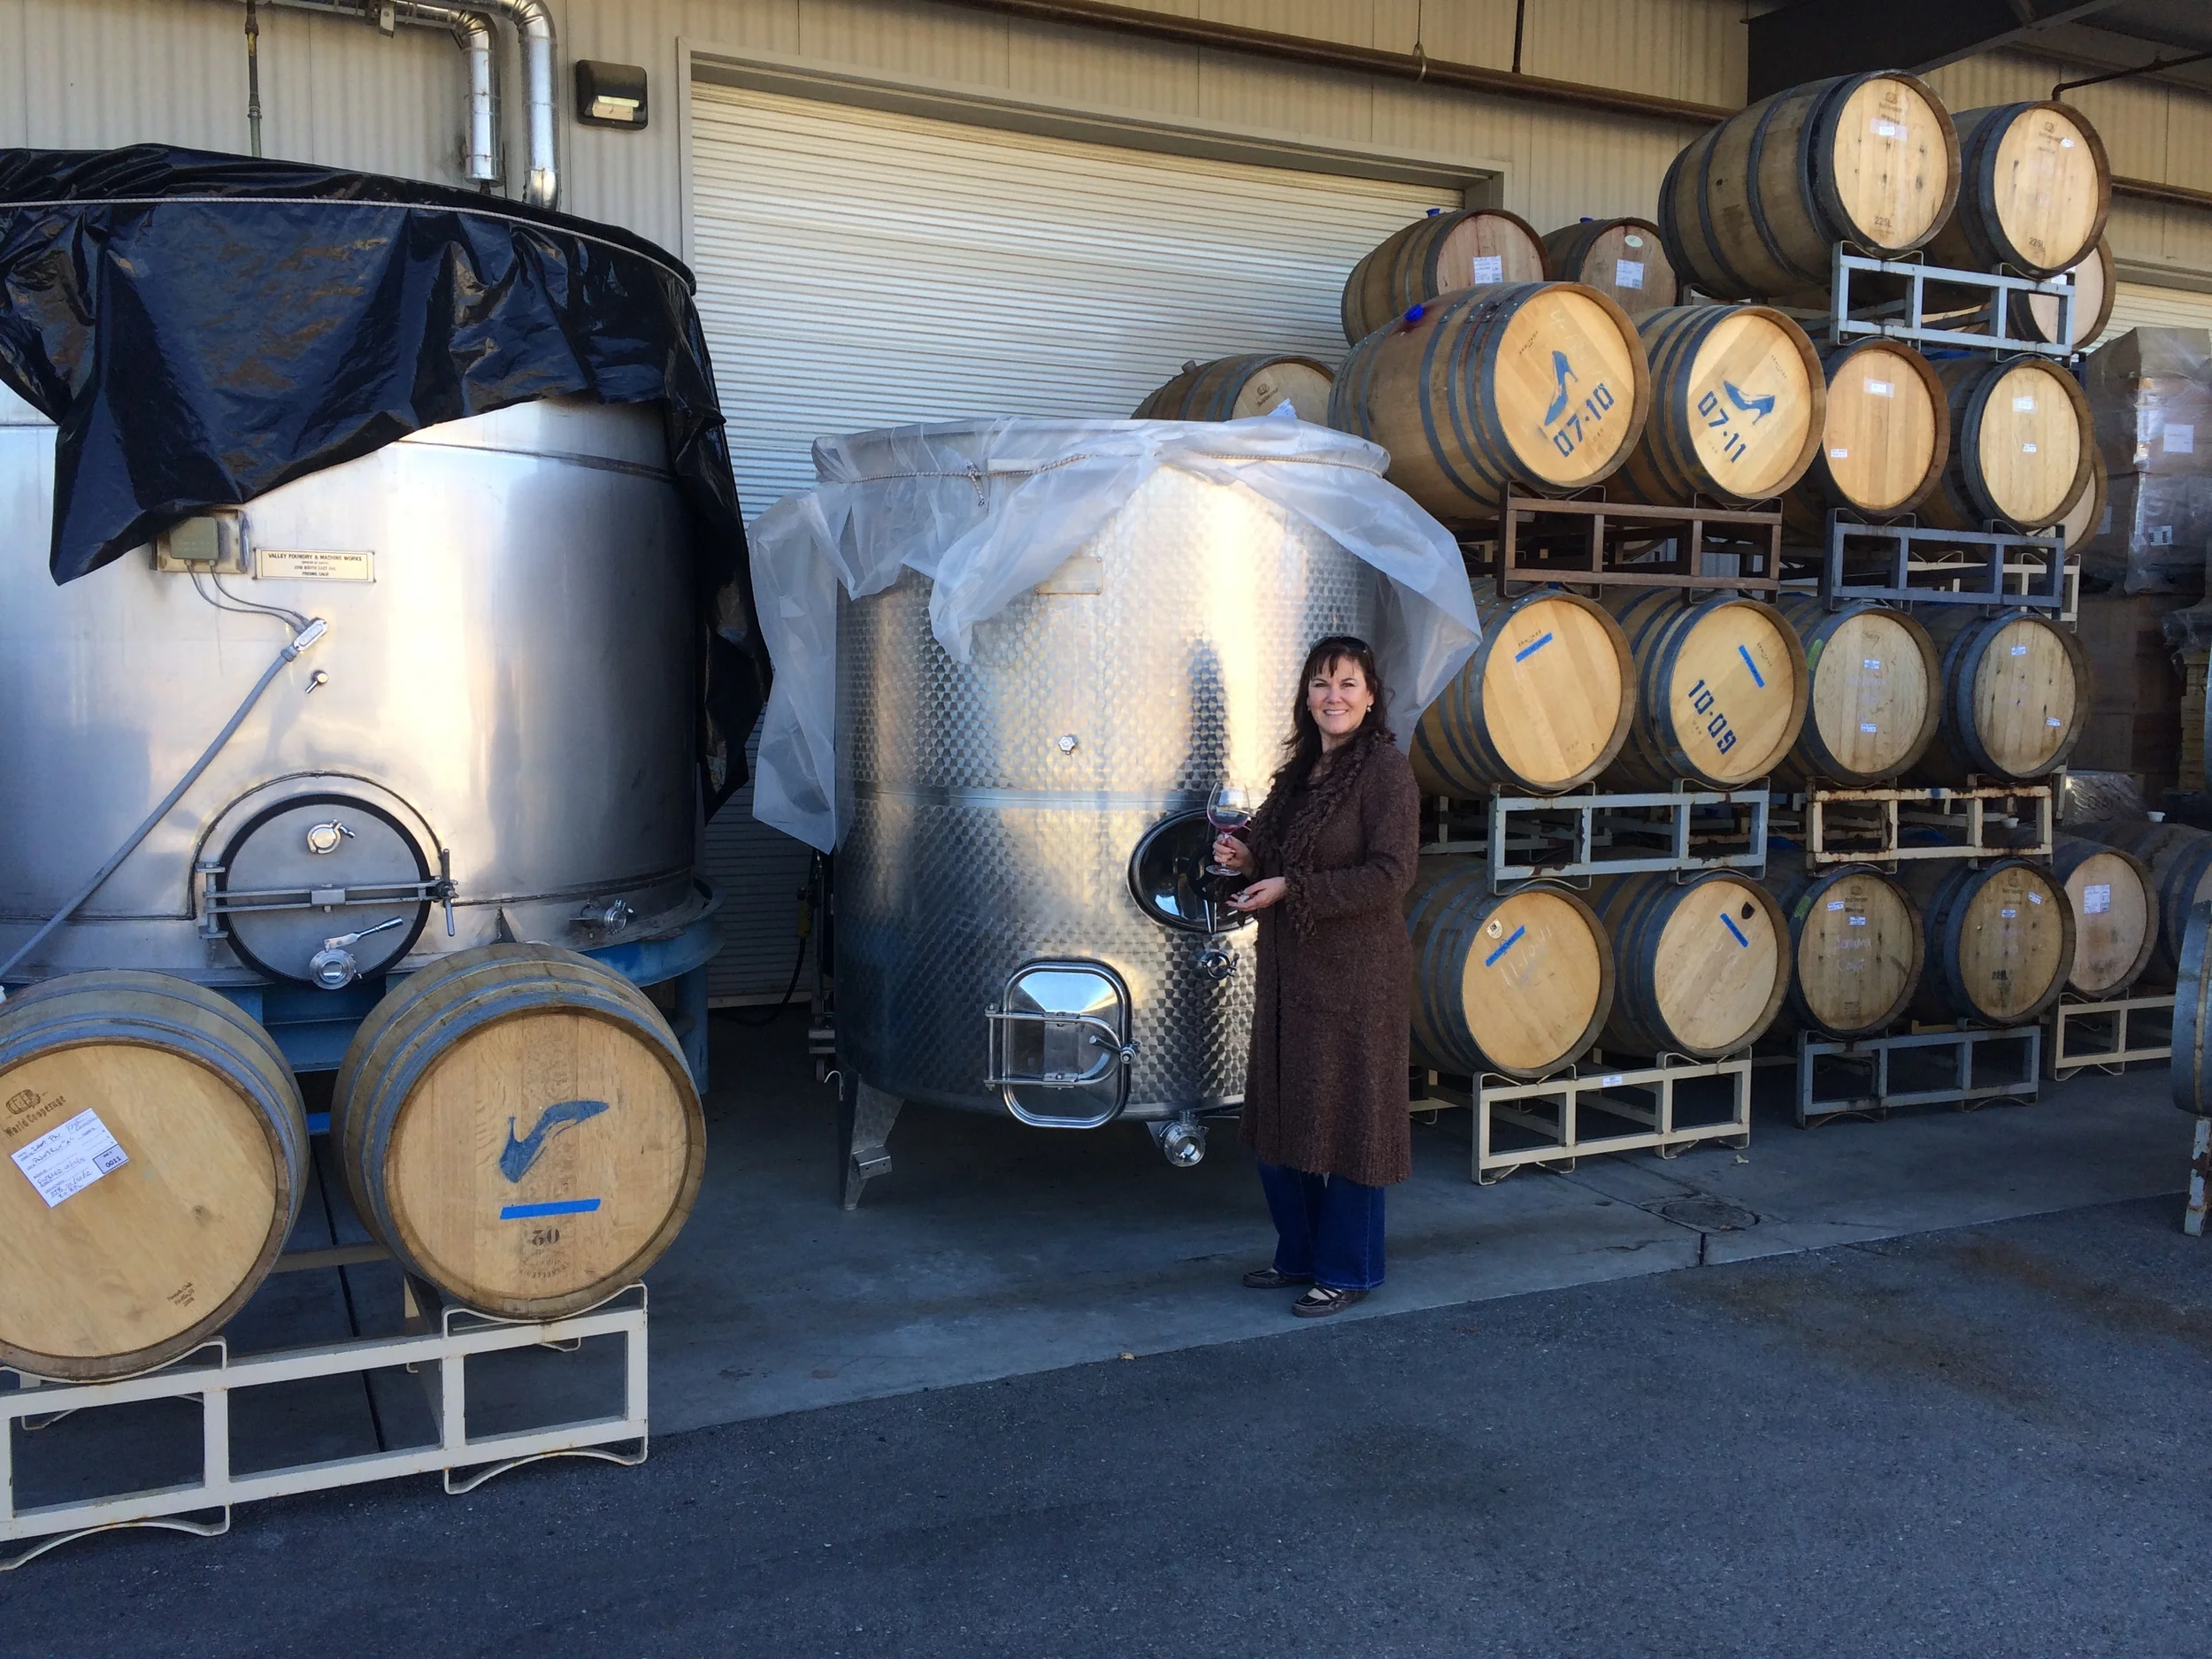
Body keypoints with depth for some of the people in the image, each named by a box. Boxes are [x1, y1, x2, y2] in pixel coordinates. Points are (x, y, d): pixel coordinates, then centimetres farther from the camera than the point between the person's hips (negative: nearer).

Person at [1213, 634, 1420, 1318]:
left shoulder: (1385, 770, -12)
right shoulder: (1301, 770, 12)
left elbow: (1390, 874, -19)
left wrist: (1290, 890, -21)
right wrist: (1245, 859, -2)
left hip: (1356, 972, -8)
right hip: (1288, 968, 8)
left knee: (1347, 1118, 2)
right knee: (1279, 1115, 14)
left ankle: (1347, 1271, 16)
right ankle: (1300, 1253, 30)